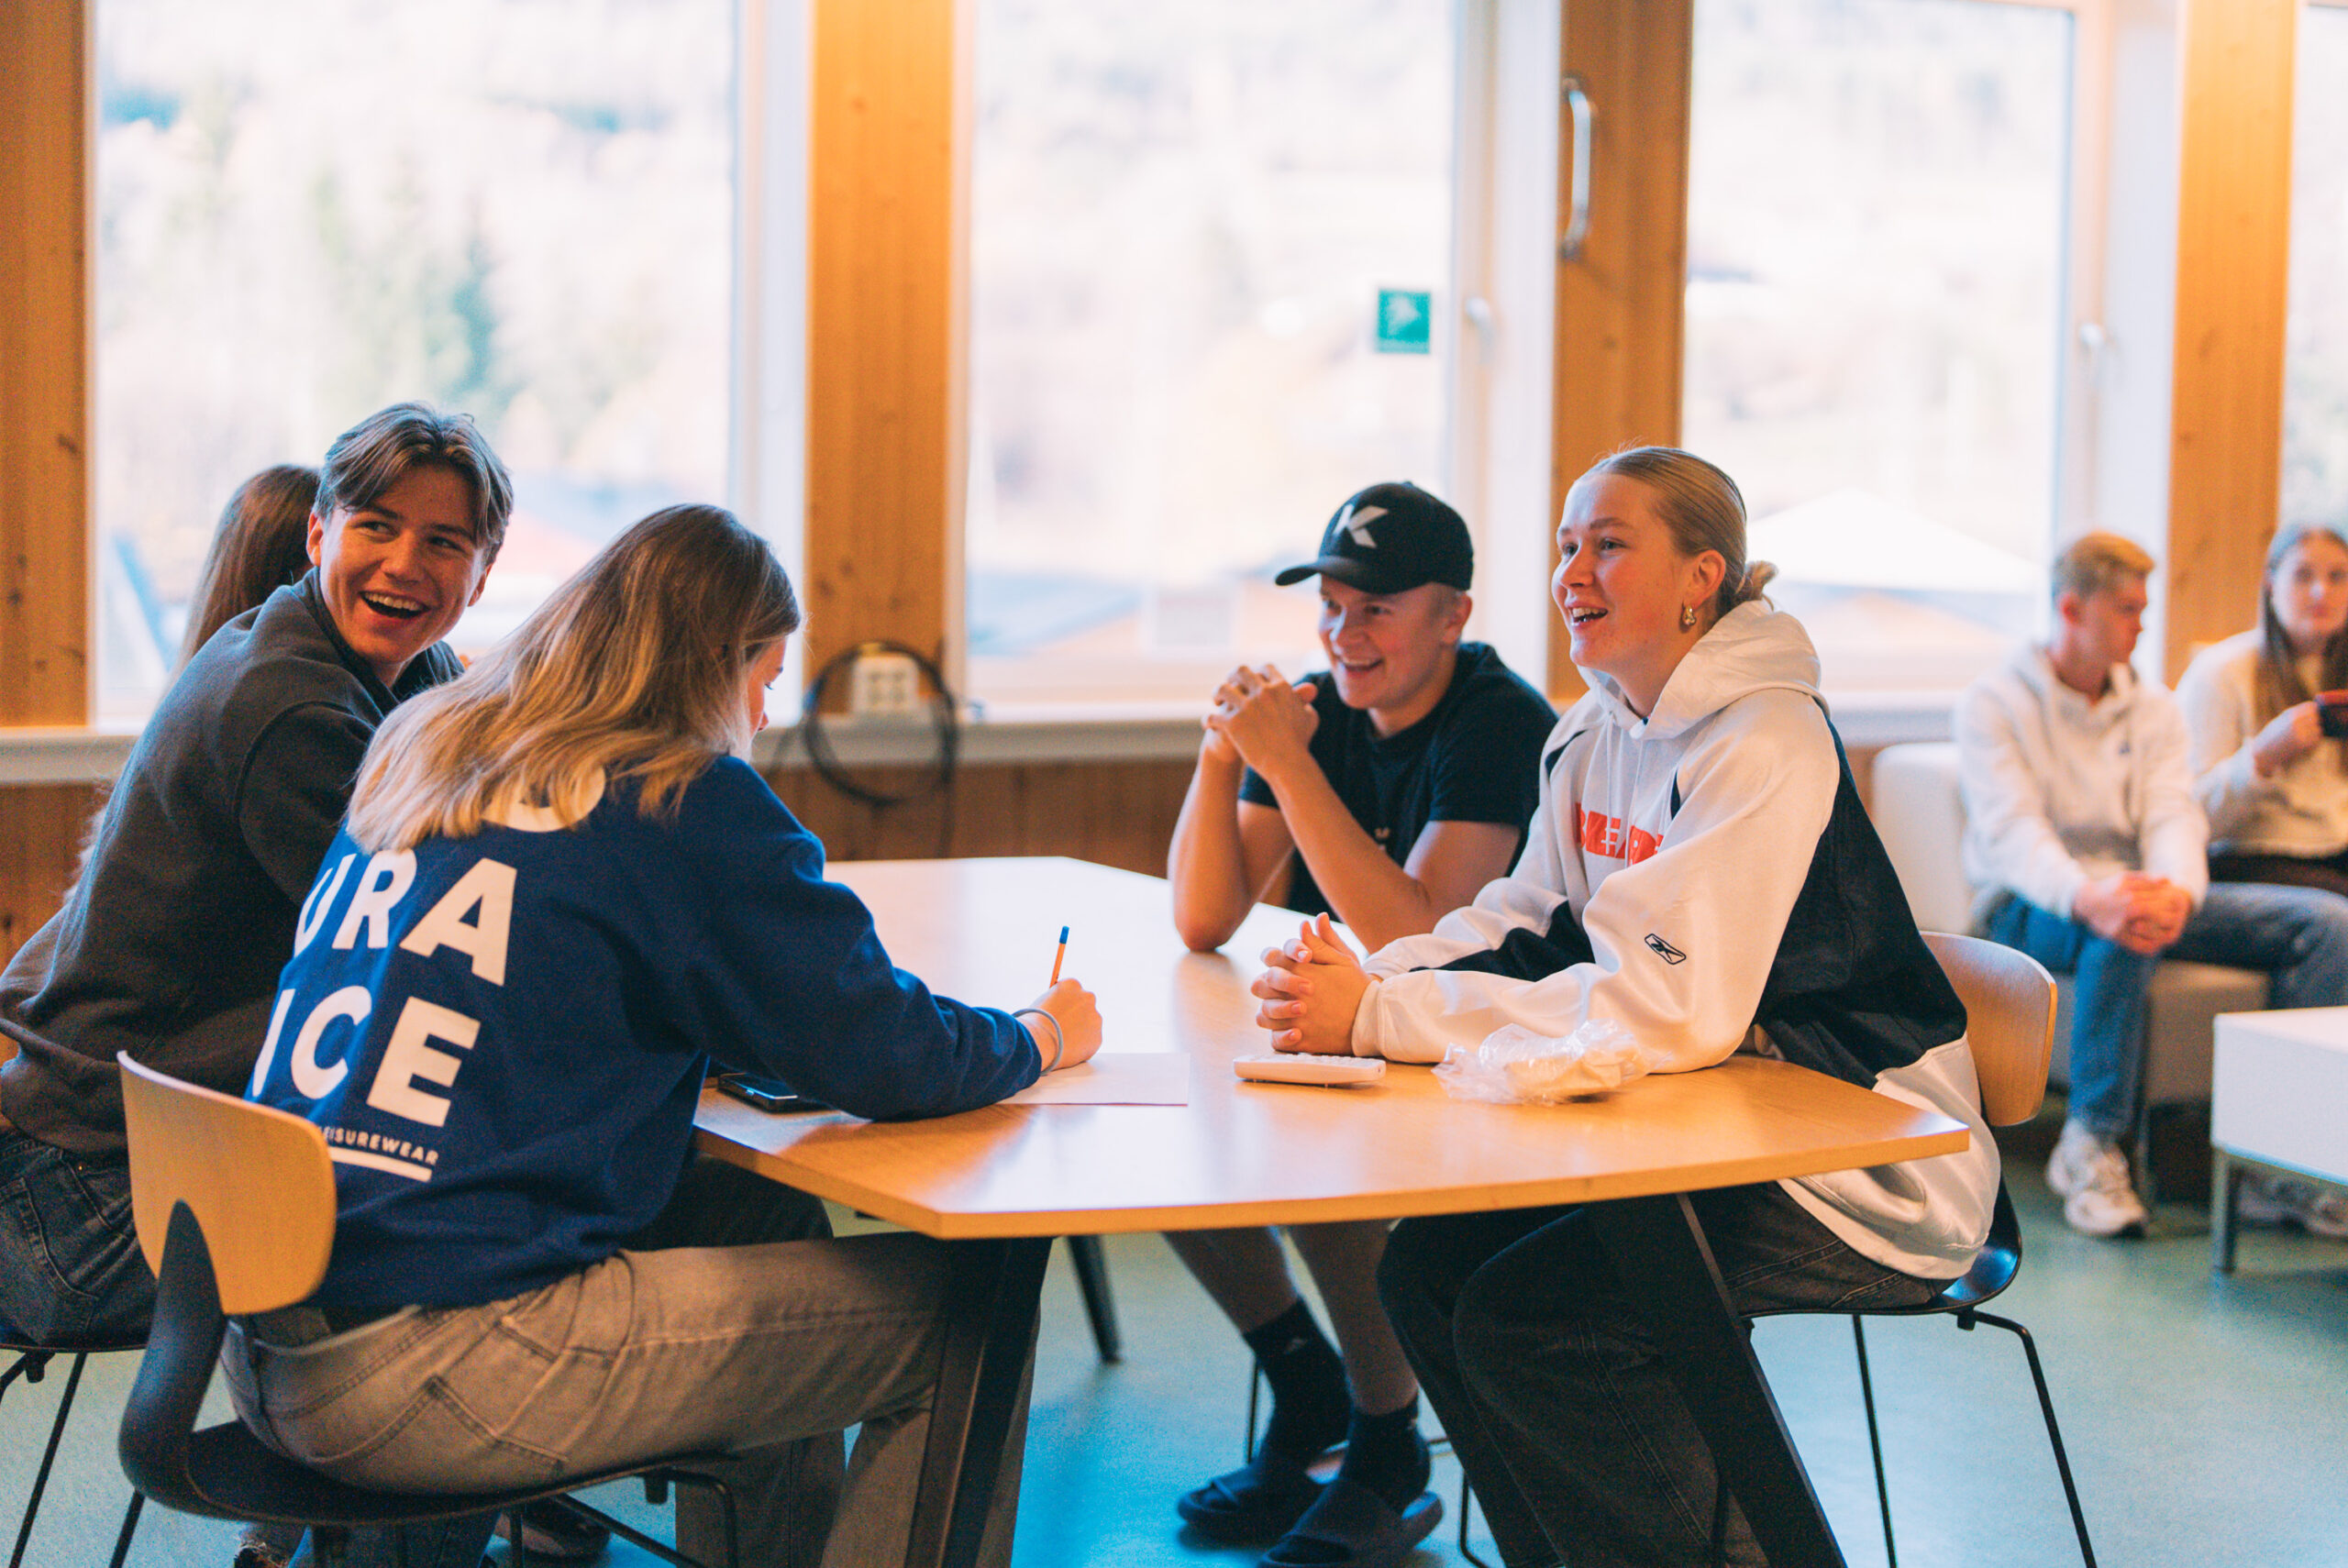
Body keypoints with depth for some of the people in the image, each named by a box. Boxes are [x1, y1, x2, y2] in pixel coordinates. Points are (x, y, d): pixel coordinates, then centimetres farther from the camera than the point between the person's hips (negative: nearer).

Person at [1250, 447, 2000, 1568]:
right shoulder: (1592, 736, 8)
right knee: (1427, 1269, -3)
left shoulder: (1765, 748, -21)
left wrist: (1378, 1018, -31)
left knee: (1522, 1320, -20)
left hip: (1864, 1178, -8)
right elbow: (1519, 928, 6)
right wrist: (1370, 981, -16)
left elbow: (1671, 1009, -30)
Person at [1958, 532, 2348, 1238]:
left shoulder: (2155, 709, 14)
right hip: (2030, 908, -5)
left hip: (2140, 891, 6)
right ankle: (2091, 1146, -29)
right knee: (2120, 932, -41)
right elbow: (2011, 830, -18)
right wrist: (2090, 897, -39)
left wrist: (2177, 891, -29)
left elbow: (2173, 815, -3)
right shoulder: (1993, 703, -2)